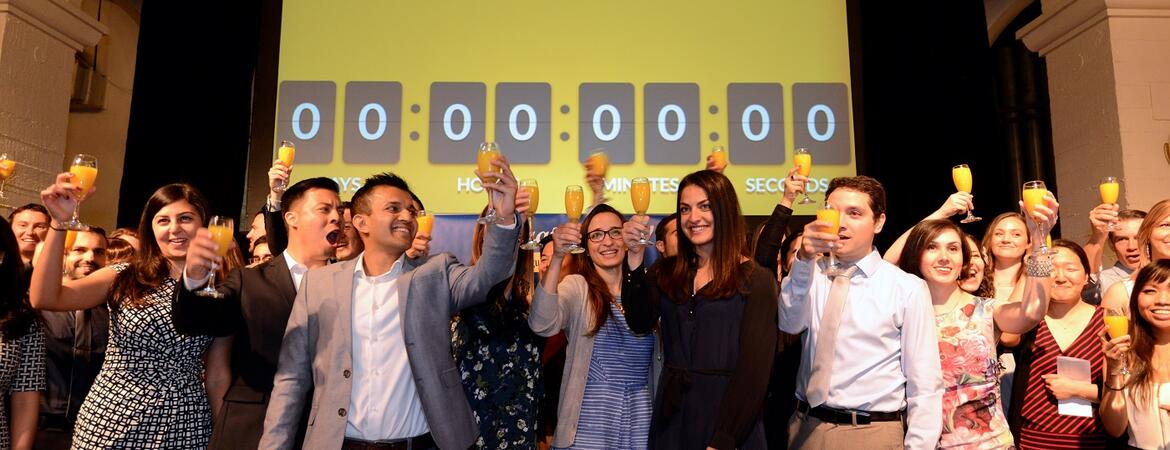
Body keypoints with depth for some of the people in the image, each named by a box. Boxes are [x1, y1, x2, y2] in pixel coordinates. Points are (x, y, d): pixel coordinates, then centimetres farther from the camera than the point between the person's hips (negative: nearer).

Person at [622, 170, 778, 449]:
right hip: (671, 419, 4)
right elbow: (640, 323, -10)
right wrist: (636, 257, -20)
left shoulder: (756, 279, -6)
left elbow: (753, 369, -11)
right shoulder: (666, 272, 6)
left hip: (730, 426, -3)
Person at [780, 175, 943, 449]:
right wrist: (804, 260, -27)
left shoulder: (908, 288, -6)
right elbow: (790, 323, -14)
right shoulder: (813, 275, 4)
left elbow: (925, 385, -6)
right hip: (805, 427, 3)